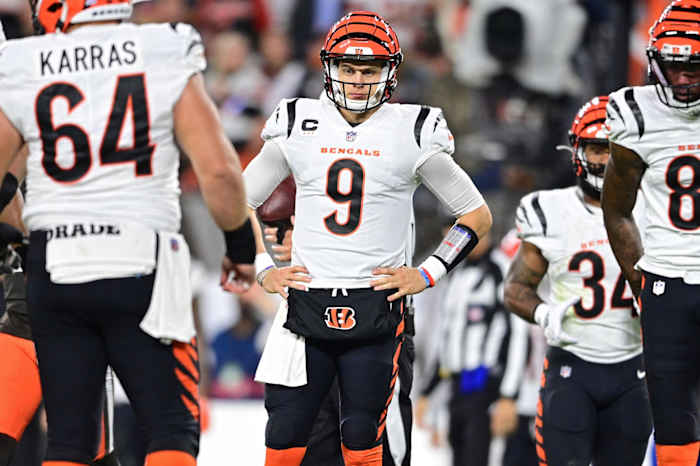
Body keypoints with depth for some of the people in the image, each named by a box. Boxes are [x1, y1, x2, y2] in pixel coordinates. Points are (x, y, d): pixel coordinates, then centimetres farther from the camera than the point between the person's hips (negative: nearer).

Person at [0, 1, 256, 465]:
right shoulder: (169, 61, -2)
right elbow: (218, 170, -5)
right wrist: (241, 246, 10)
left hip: (53, 269, 2)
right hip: (140, 268, -2)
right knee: (173, 429, 2)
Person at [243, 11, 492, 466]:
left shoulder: (412, 133, 1)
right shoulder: (299, 126, 6)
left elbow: (477, 215, 8)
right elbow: (241, 202, 18)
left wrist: (426, 274, -1)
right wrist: (263, 269, 7)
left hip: (376, 307, -2)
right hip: (306, 304, 2)